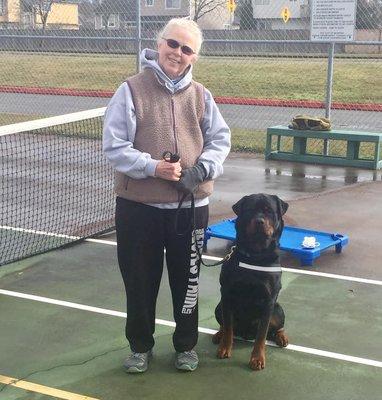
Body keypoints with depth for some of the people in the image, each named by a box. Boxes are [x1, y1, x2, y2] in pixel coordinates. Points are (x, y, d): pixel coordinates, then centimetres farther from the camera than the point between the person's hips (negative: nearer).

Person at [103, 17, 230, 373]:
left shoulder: (200, 95, 3)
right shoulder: (132, 90, -7)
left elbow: (220, 139, 8)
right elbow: (114, 146, -10)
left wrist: (203, 168, -11)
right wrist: (153, 167, -21)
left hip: (190, 206, 2)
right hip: (138, 206, -2)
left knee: (187, 279, 14)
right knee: (140, 280, 11)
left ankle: (186, 344, 33)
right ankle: (140, 345, 31)